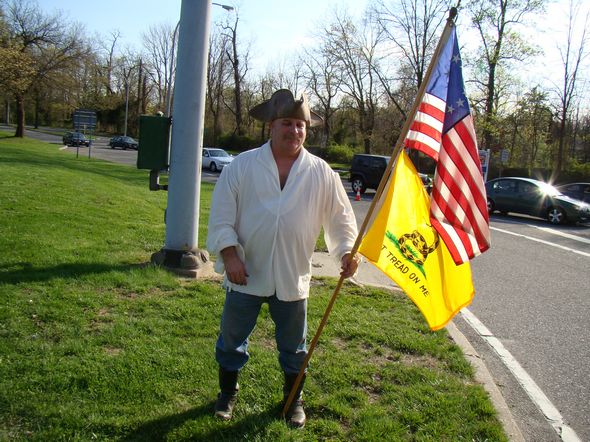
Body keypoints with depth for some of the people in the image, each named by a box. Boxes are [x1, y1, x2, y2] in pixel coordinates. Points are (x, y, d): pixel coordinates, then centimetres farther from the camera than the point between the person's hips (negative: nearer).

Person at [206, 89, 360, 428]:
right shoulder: (243, 165, -5)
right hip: (246, 273, 0)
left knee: (293, 346, 15)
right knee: (232, 339, 15)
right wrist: (229, 253, -13)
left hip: (293, 278, 1)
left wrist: (346, 251, -11)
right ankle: (228, 393, 39)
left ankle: (294, 399, 38)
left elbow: (340, 216, 3)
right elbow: (221, 213, -5)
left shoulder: (321, 173, -2)